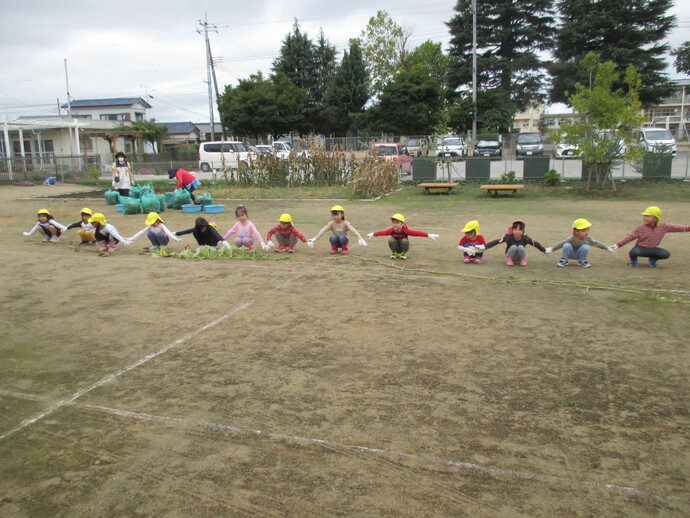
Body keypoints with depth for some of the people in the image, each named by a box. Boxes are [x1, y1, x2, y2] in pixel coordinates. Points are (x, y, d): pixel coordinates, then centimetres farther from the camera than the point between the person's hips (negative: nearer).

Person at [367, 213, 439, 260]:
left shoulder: (405, 230, -24)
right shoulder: (391, 230, -18)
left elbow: (416, 233, -29)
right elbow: (382, 232, -3)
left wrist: (429, 235, -33)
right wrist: (372, 234, 9)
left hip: (403, 248, -1)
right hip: (395, 247, 1)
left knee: (404, 240, -32)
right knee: (391, 240, -27)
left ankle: (404, 253, -3)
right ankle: (394, 253, 0)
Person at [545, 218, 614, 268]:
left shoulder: (587, 239, -15)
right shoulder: (571, 239, -27)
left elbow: (596, 243, -1)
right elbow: (561, 244, -27)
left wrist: (607, 248, 7)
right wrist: (551, 249, -38)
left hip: (579, 254, 3)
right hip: (570, 254, -3)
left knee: (585, 247, -28)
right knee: (567, 245, -33)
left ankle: (582, 261, -2)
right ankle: (564, 260, -10)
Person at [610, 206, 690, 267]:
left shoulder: (663, 226, -3)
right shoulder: (640, 228, -11)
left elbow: (675, 227, 4)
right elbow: (630, 237, -14)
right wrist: (618, 245, -22)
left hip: (652, 249, 4)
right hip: (641, 248, -3)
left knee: (666, 254, -19)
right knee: (634, 252, -37)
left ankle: (653, 259, 15)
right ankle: (633, 259, 3)